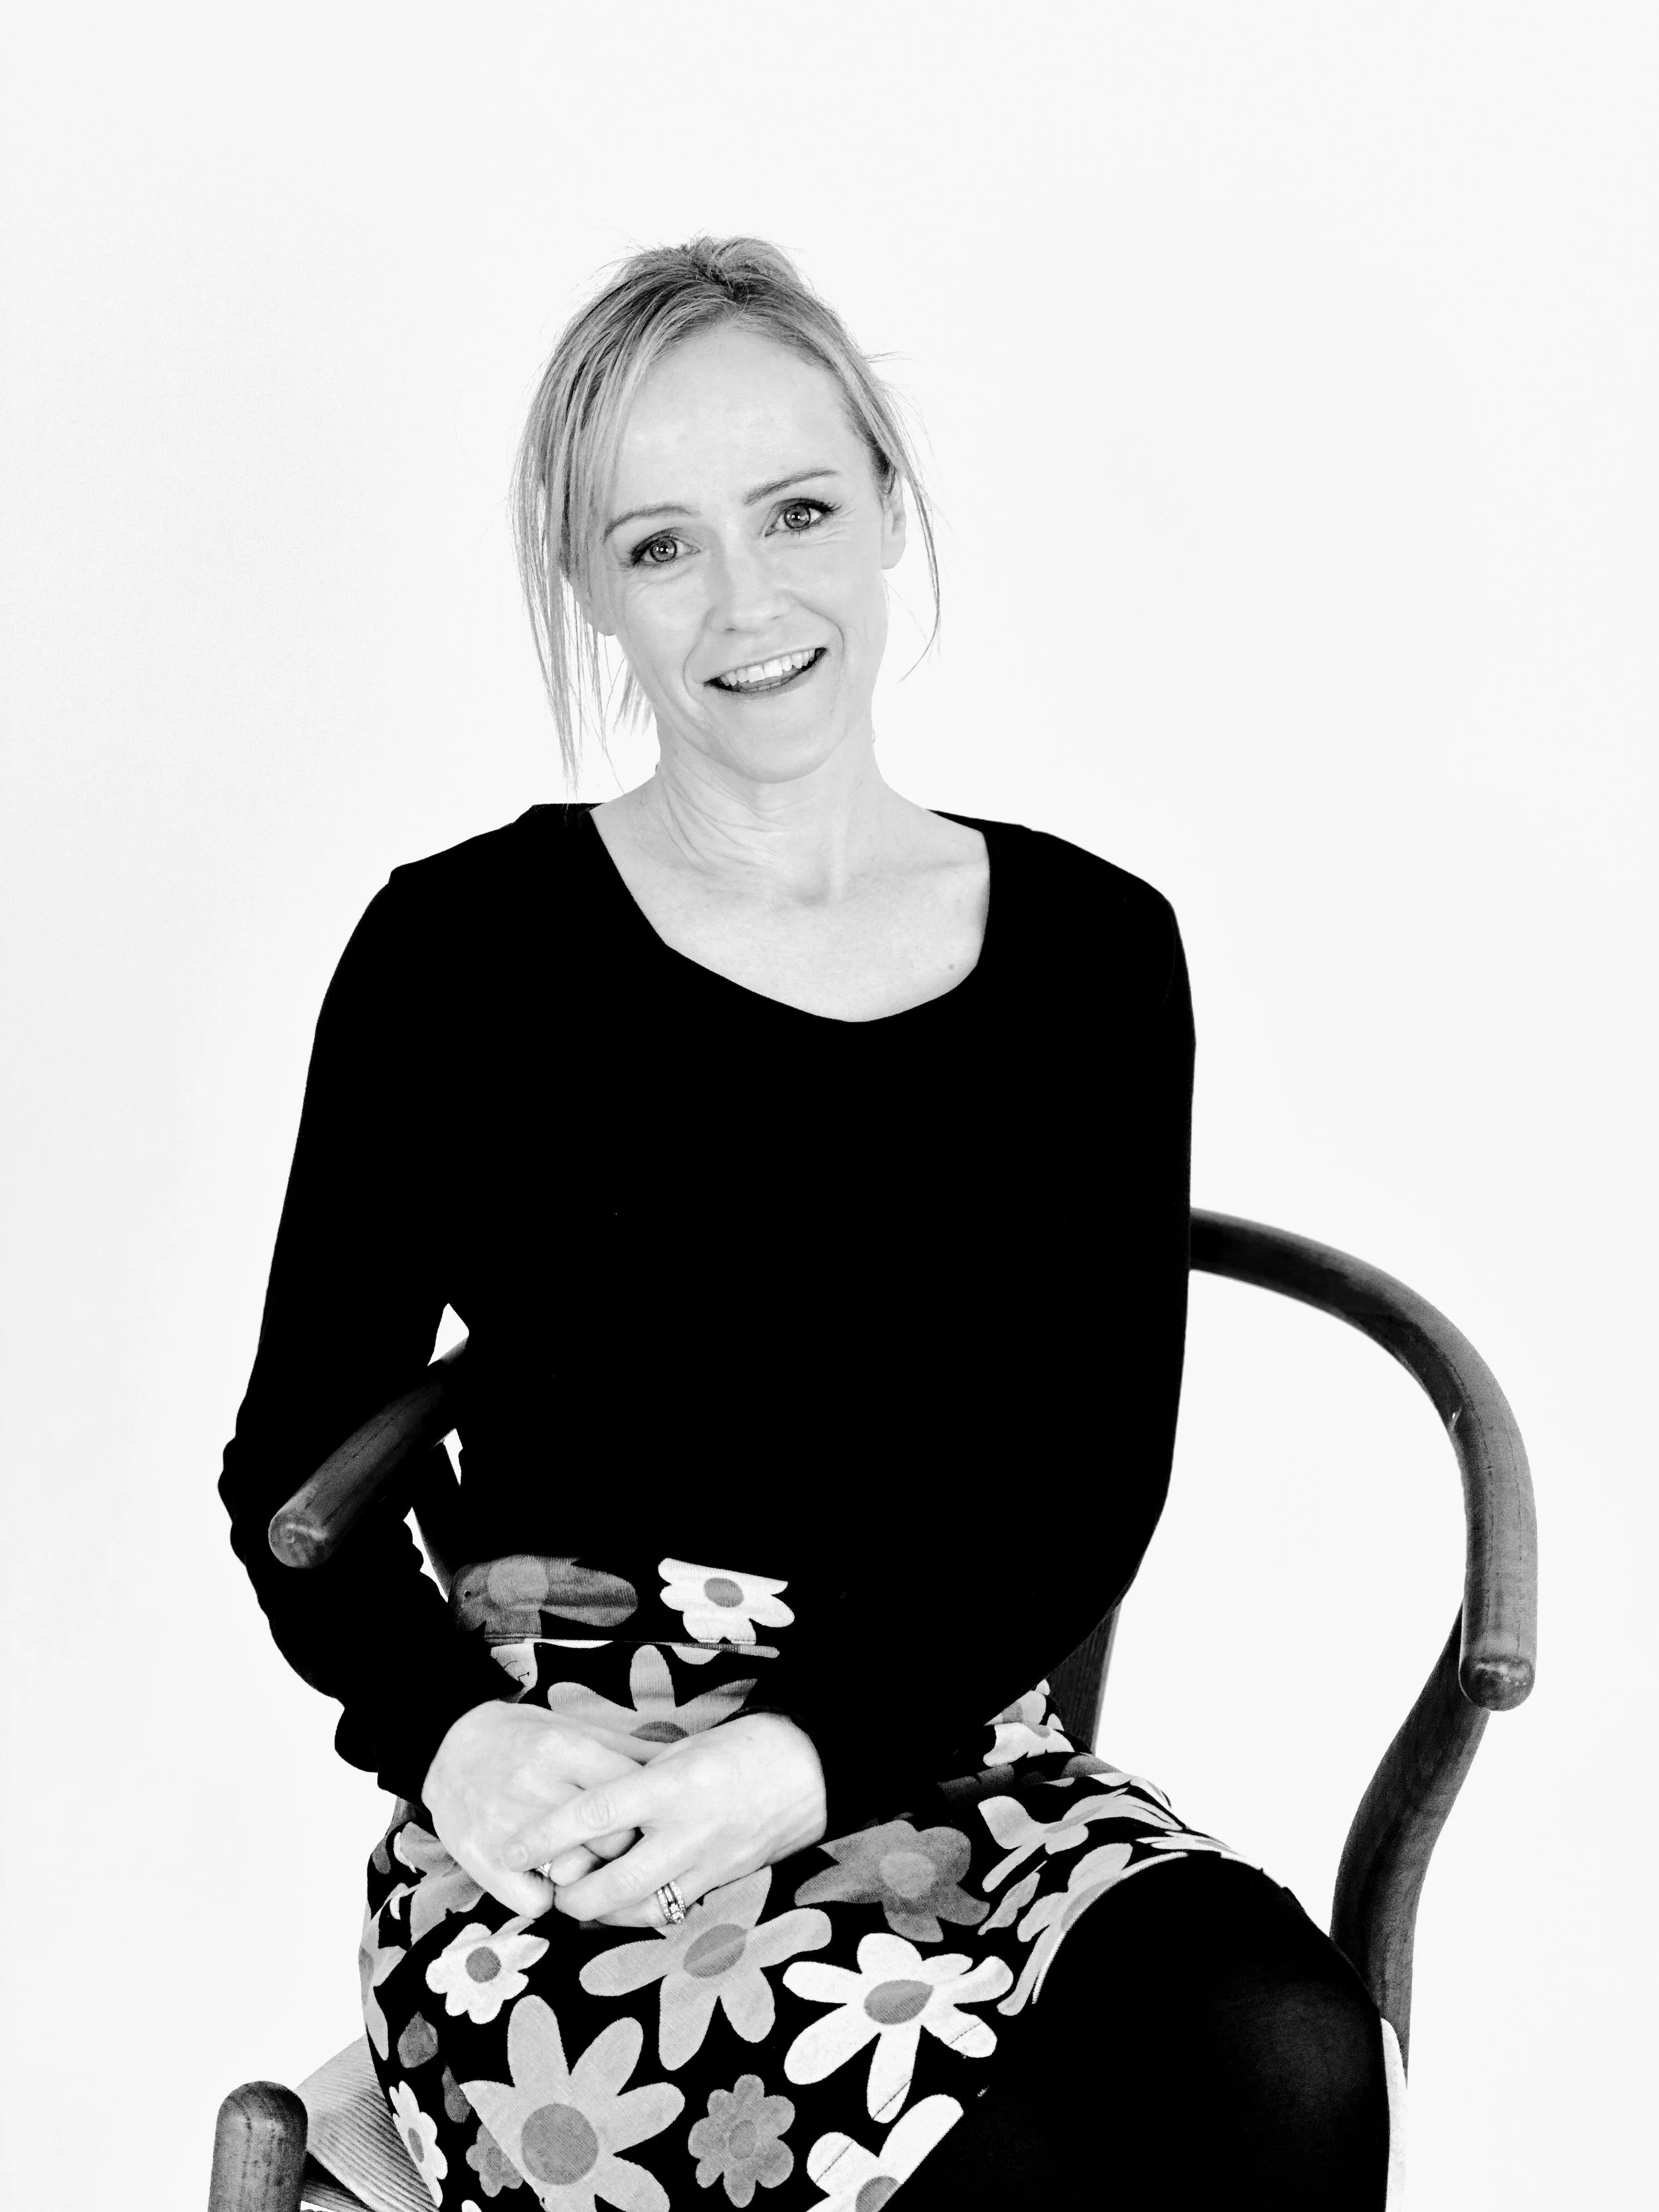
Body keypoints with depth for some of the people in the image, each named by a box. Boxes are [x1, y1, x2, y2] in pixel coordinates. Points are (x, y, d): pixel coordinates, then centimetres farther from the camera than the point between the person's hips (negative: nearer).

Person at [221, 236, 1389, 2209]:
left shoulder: (1092, 954, 9)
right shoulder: (463, 949, 3)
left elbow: (1091, 1486, 4)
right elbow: (290, 1462, 6)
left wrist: (811, 1750, -13)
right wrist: (454, 1731, -15)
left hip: (942, 1759, 3)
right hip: (556, 1806, -3)